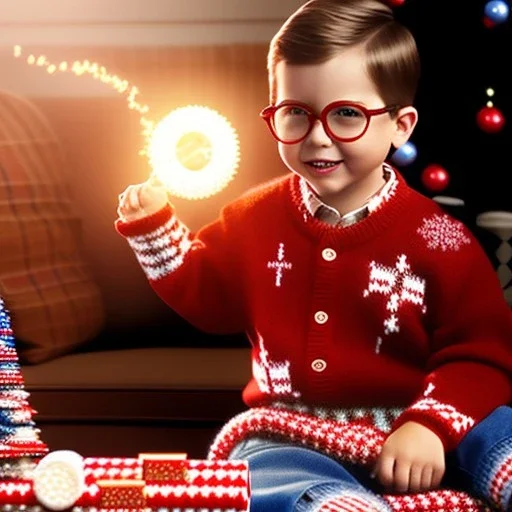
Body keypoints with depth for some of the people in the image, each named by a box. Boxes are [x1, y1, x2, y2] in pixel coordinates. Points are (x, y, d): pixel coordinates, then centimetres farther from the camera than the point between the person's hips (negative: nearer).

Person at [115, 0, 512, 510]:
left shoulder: (437, 238, -5)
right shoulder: (255, 218, 6)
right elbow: (203, 293, 21)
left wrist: (430, 424, -22)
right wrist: (154, 227, 7)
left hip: (405, 432, -1)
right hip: (291, 437, 2)